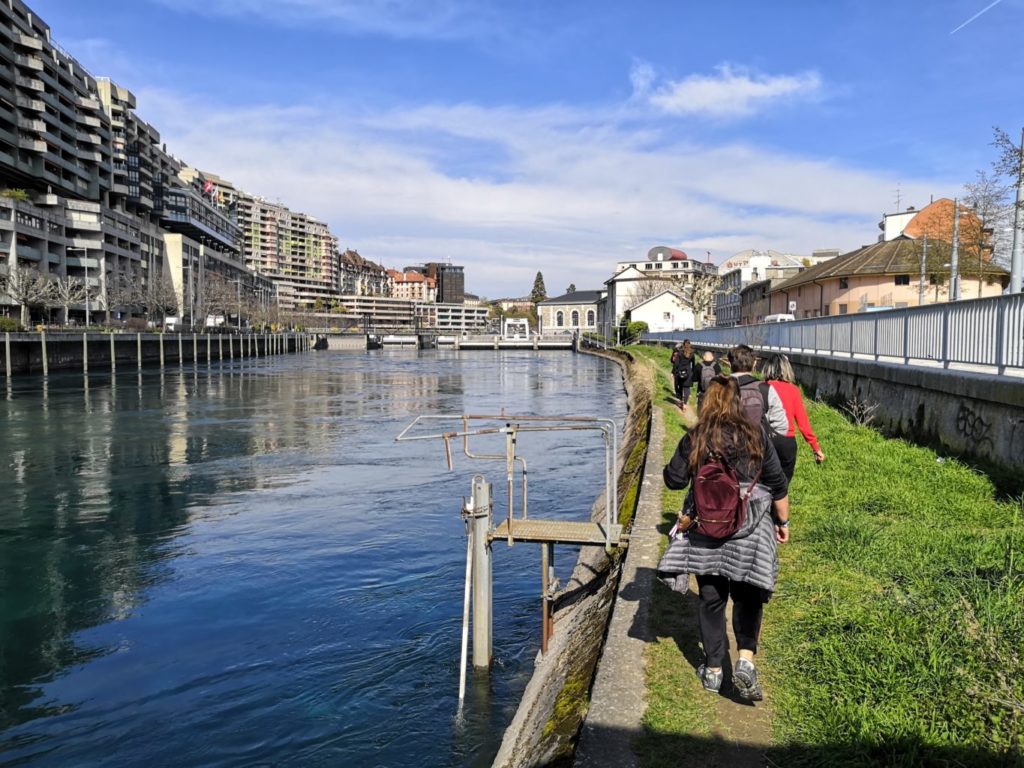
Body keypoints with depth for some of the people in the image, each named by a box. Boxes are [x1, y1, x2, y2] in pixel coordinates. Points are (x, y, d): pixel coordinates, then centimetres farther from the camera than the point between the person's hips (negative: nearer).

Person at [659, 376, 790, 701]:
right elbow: (778, 484, 0)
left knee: (711, 599, 11)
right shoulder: (756, 435, -4)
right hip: (751, 528, 0)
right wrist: (783, 521, 11)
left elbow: (674, 480, 1)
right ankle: (745, 660, -5)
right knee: (748, 597, 12)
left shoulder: (694, 439, -4)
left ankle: (713, 669, 19)